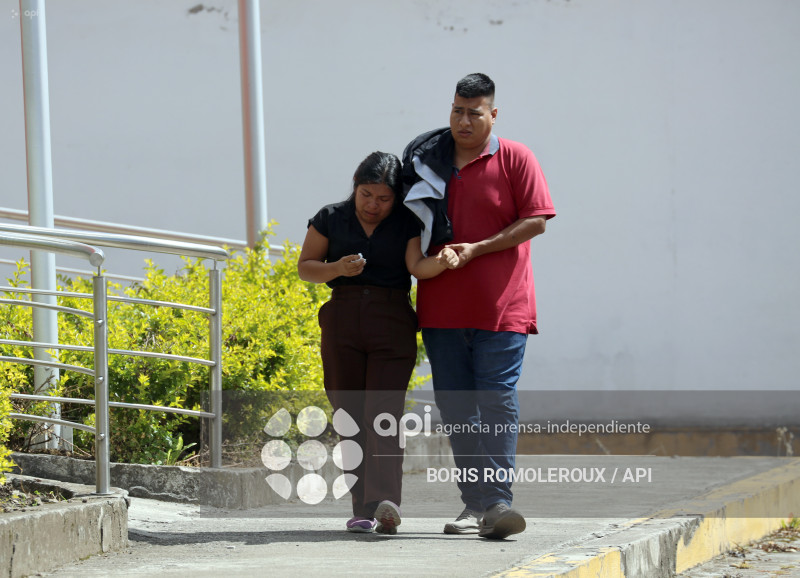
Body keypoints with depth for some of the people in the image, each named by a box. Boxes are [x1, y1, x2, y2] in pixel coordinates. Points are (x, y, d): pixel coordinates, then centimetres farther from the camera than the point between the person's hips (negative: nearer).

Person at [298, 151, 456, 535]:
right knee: (350, 416, -1)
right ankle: (363, 508, 1)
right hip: (343, 323, 2)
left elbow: (417, 265, -10)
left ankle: (385, 502, -26)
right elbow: (305, 267, 10)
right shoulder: (331, 219, 7)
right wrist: (337, 268, -10)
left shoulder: (407, 224, 4)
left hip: (393, 325, -2)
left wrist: (441, 262, -33)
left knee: (383, 414, -13)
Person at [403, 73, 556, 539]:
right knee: (455, 406, 4)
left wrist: (478, 248, -12)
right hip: (442, 306, 5)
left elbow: (536, 221, -5)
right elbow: (413, 223, 22)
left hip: (499, 307, -4)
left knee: (498, 400, -10)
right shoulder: (428, 160, 12)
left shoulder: (515, 159, 0)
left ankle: (497, 502, -14)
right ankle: (474, 503, 9)